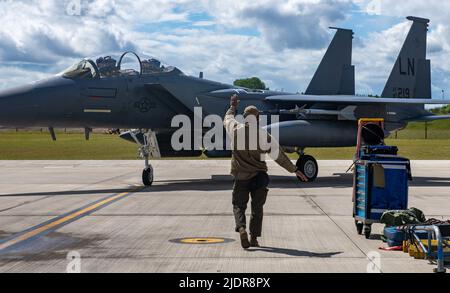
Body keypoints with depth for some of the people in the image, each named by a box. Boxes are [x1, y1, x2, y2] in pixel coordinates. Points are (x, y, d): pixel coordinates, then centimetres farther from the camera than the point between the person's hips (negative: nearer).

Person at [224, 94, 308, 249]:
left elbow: (228, 119, 20)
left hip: (240, 176, 0)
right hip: (259, 176, 0)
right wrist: (295, 170, 8)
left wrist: (233, 107, 39)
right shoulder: (265, 136, -7)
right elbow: (279, 156, -2)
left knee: (238, 205, 9)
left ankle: (241, 228, -18)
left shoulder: (235, 130, -5)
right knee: (257, 207, 13)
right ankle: (254, 238, 12)